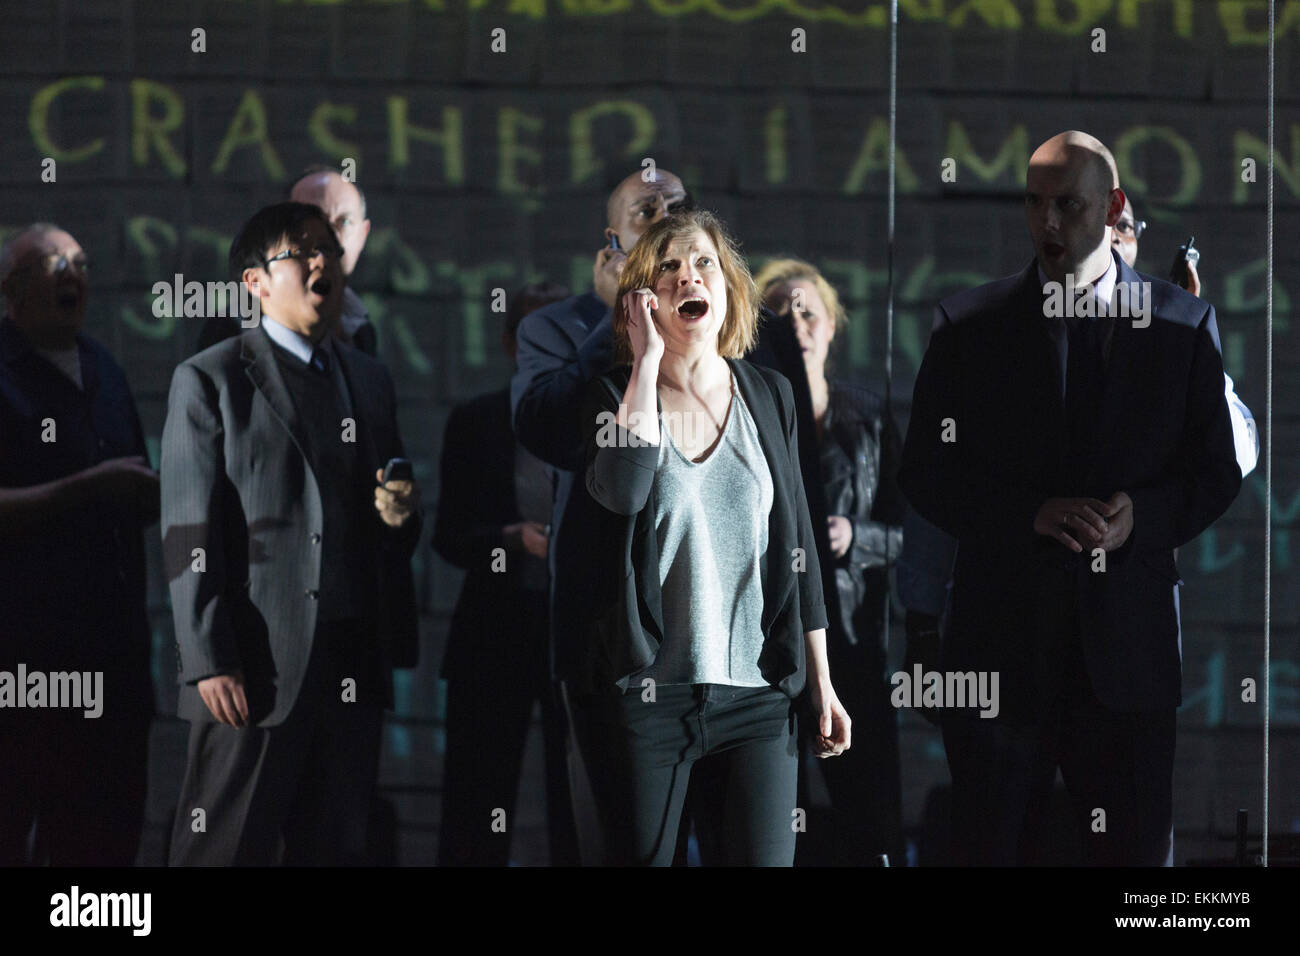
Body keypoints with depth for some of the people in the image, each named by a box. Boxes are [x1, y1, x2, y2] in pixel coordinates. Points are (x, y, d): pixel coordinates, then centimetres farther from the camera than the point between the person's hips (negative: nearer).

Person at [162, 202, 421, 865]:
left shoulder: (370, 381, 19)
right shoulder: (210, 381, 2)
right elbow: (190, 536, -4)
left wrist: (400, 517, 1)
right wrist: (210, 662, -13)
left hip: (354, 667, 6)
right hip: (256, 669, -6)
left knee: (335, 848, 6)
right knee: (229, 850, -6)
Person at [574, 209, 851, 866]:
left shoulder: (769, 397, 10)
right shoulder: (614, 396, 1)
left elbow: (797, 543, 13)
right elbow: (624, 489, -22)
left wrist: (822, 682, 11)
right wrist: (647, 360, -14)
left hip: (757, 691, 2)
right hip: (642, 691, -2)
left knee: (764, 860, -6)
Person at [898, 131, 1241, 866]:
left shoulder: (1185, 324, 7)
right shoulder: (969, 325, 5)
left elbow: (1218, 470, 7)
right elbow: (926, 474, 2)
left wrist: (1142, 515, -13)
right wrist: (1032, 514, -14)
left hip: (1129, 637, 0)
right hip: (1001, 637, 0)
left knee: (1136, 849, 3)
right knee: (990, 846, 3)